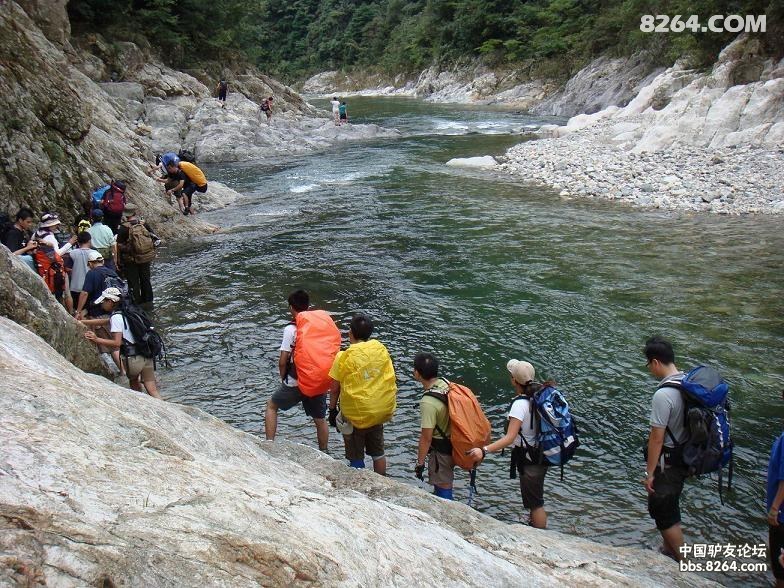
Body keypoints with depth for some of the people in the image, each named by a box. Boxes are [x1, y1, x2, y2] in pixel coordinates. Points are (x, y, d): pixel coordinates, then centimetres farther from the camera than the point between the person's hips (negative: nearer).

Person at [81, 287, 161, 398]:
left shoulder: (116, 317, -10)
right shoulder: (124, 313, 16)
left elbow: (117, 343, -16)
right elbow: (103, 321, 27)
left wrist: (97, 339, -10)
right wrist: (81, 322, 32)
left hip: (133, 359, -6)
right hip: (147, 356, 6)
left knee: (133, 381, 24)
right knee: (152, 391, 3)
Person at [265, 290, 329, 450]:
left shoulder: (291, 329, -14)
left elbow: (283, 361, -14)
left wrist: (283, 377, 6)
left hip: (295, 384, -4)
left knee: (271, 406, 19)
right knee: (320, 419, 19)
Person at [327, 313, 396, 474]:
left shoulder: (344, 357, -17)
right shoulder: (381, 349, -5)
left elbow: (335, 388, -11)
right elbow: (390, 378, 4)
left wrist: (332, 409, 4)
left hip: (356, 414, -4)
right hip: (381, 411, 5)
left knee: (356, 457, 11)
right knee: (378, 451, 22)